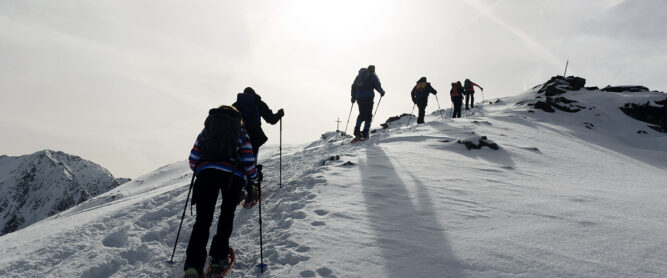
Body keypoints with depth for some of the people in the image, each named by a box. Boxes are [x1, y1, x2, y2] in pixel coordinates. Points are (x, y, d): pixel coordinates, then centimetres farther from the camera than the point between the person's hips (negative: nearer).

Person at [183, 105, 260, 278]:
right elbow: (248, 161, 10)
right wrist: (253, 179, 24)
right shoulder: (241, 131, 20)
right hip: (234, 175, -1)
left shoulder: (207, 129, 25)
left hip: (206, 172, 1)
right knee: (226, 216, 18)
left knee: (203, 219, 3)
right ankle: (218, 259, 14)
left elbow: (193, 159, 19)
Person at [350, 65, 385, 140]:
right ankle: (365, 133, -5)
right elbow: (377, 86, -4)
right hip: (368, 97, -5)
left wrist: (353, 97, 21)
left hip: (359, 97, 5)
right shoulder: (373, 76, 5)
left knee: (362, 114, 16)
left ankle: (357, 131, 3)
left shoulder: (360, 75, 20)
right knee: (368, 115, 1)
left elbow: (353, 86, 17)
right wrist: (382, 92, 15)